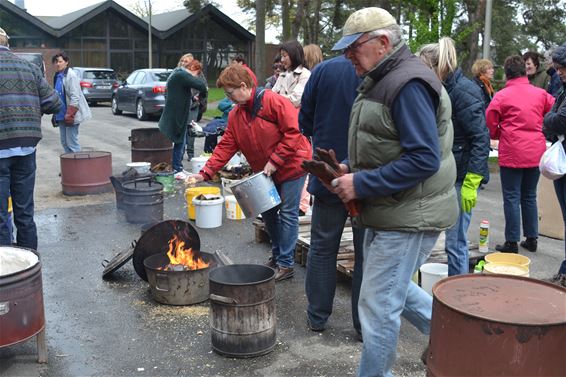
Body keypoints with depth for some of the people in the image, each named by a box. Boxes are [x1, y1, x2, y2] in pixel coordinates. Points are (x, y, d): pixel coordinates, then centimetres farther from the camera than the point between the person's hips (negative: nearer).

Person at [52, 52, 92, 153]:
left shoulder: (71, 75, -12)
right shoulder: (57, 76, 13)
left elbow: (74, 97, -17)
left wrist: (69, 114, -20)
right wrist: (55, 114, 19)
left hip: (71, 115, -9)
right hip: (61, 115, 9)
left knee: (71, 142, -8)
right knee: (64, 142, 11)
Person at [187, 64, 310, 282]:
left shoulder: (273, 101, -20)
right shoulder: (235, 115, 3)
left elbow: (293, 132, -23)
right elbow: (225, 147, 0)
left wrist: (275, 161, -23)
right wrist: (205, 173, -10)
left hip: (291, 165, -8)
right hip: (266, 172, 8)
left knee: (288, 213, -3)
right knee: (268, 213, 13)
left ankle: (286, 264, 6)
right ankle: (277, 256, 30)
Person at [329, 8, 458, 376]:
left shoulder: (409, 83, -20)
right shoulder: (382, 81, 11)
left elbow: (424, 159, -26)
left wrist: (361, 185, -24)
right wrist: (350, 168, 3)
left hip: (409, 216, -10)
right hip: (389, 212, 10)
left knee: (378, 305, 0)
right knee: (392, 287, 24)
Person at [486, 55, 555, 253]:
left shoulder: (501, 96, -8)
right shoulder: (541, 94, 3)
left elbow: (490, 126, -5)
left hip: (512, 153, -4)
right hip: (536, 153, 4)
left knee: (512, 198, 2)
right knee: (529, 196, 16)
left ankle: (512, 243, 5)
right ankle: (531, 239, 22)